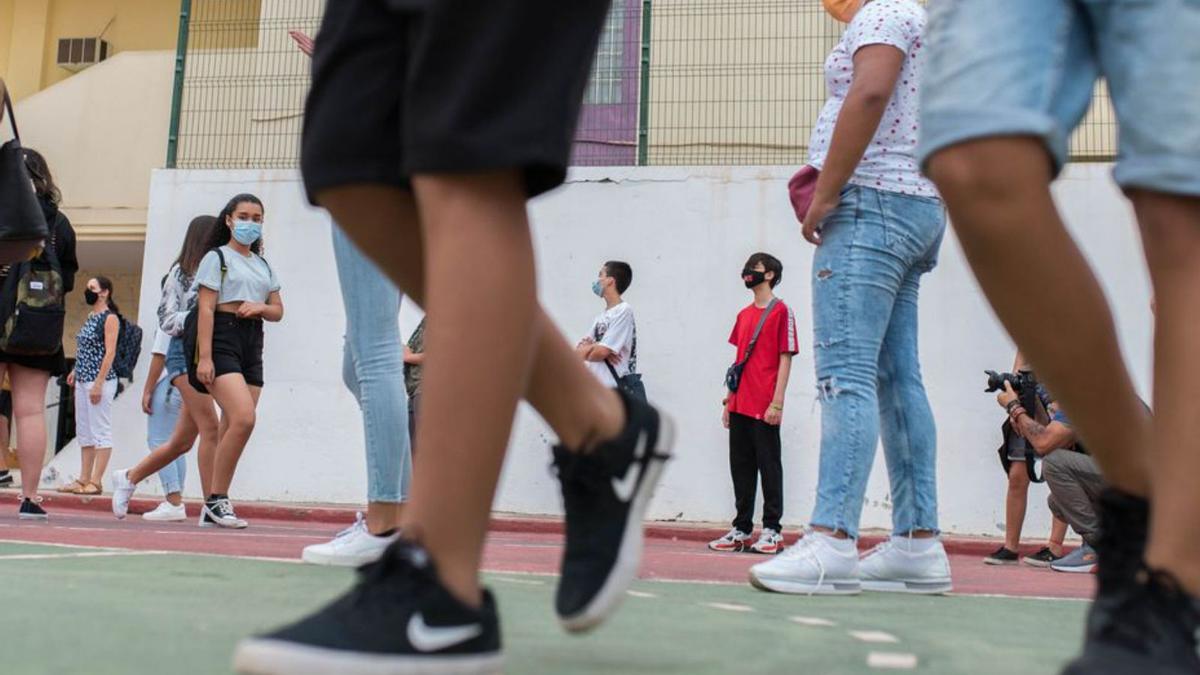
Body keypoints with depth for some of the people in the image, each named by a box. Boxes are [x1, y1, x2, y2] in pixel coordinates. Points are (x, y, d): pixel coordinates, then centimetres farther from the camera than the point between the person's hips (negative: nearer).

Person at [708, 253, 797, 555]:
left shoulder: (781, 311, -4)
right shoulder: (743, 314, 17)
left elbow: (785, 358, -9)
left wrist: (777, 403, -15)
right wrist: (728, 400, 15)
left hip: (764, 408, -7)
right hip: (739, 405, 7)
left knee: (769, 466, -1)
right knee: (740, 467, 10)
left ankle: (772, 531, 5)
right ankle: (742, 529, 17)